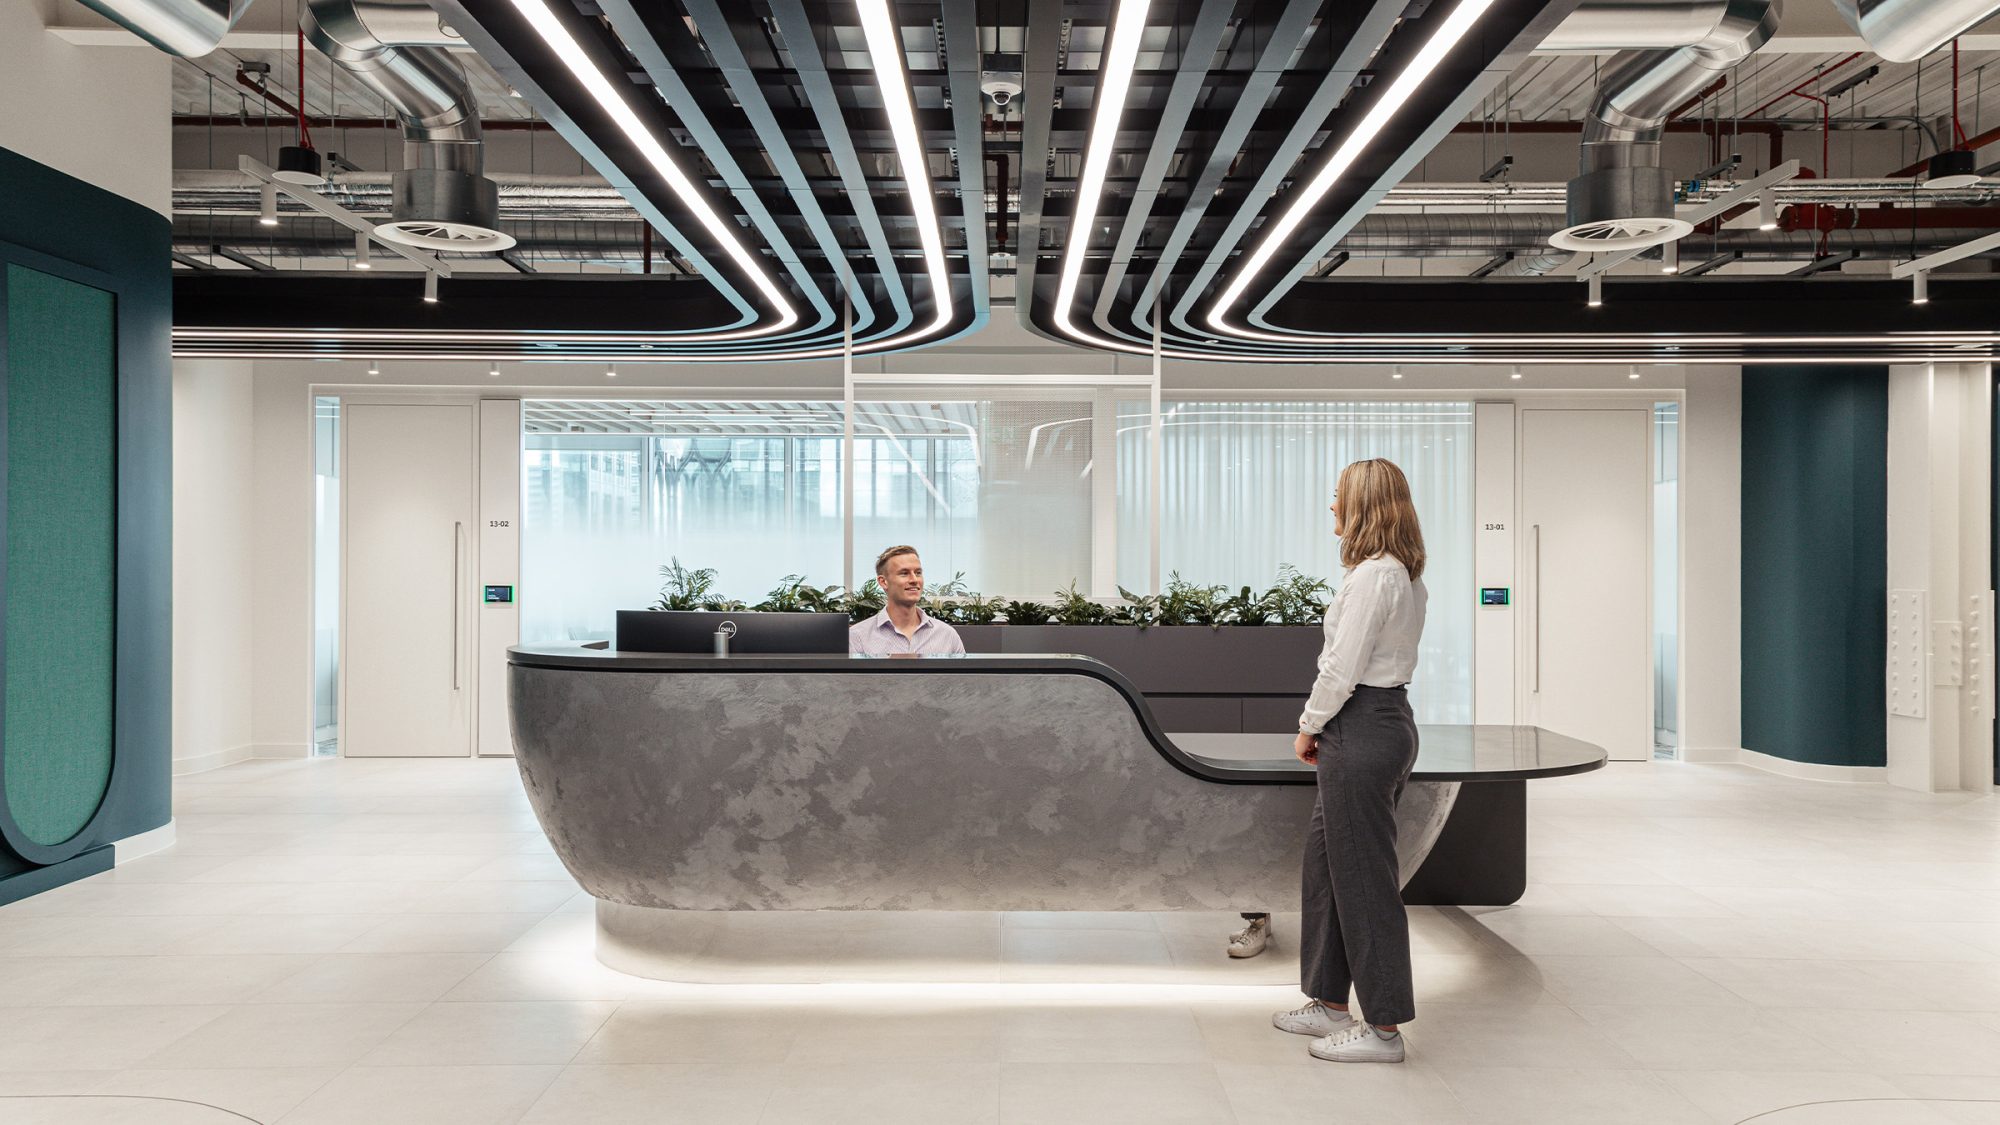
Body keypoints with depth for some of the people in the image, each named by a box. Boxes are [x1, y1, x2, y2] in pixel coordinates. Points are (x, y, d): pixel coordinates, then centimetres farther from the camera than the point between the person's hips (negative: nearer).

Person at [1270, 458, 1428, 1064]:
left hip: (1362, 729, -11)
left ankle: (1383, 1027, 10)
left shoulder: (1373, 575, -18)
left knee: (1363, 876, -1)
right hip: (1389, 716, 11)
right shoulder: (1407, 575, 14)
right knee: (1325, 860, 18)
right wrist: (1324, 727, 13)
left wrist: (1309, 725, -5)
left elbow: (1343, 667, -19)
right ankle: (1330, 1002, 29)